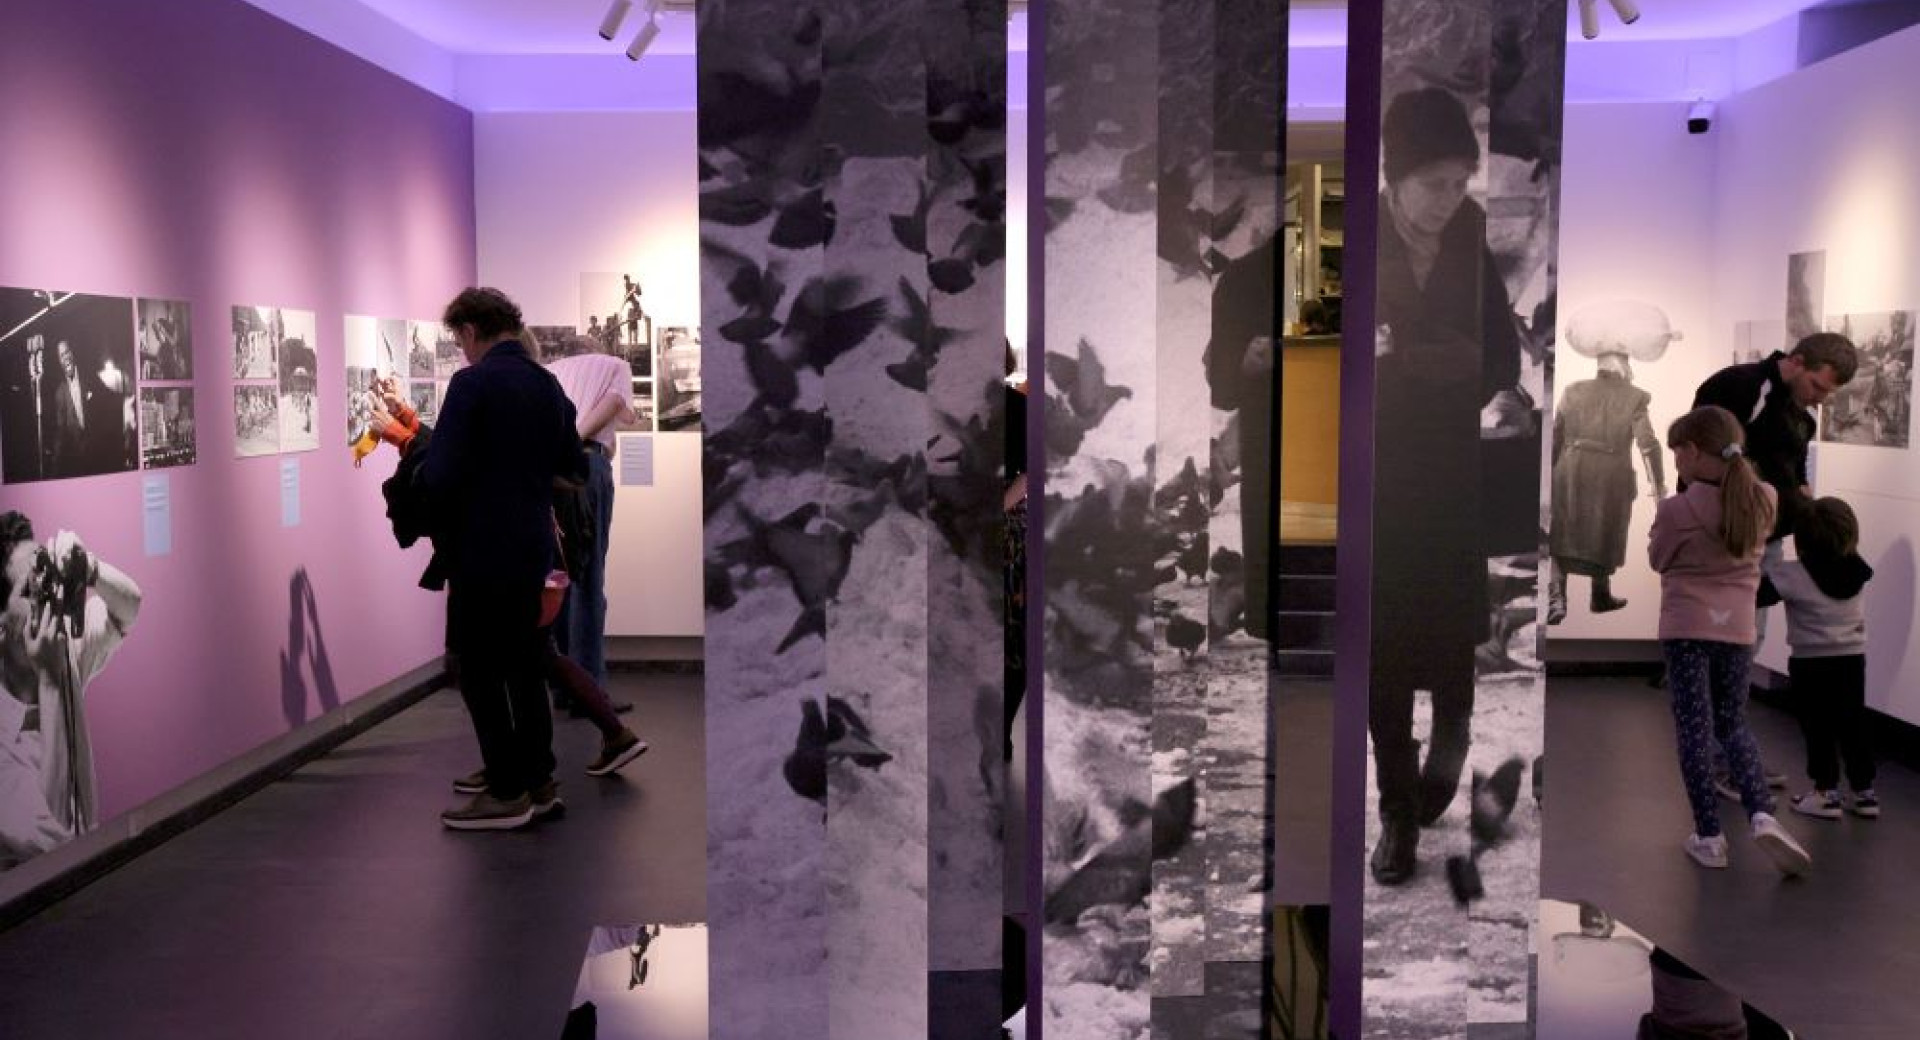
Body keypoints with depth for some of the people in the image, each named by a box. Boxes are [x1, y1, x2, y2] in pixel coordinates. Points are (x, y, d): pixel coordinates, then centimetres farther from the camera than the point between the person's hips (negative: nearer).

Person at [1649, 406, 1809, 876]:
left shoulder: (1675, 510, -14)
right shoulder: (1764, 500, -1)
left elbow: (1658, 561, 3)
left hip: (1687, 629, -4)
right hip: (1737, 629, 4)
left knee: (1693, 732, 3)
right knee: (1733, 726, 17)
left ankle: (1709, 835, 5)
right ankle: (1762, 814, -3)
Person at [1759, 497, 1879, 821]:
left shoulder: (1794, 576, -19)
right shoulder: (1857, 571, -3)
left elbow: (1756, 592, -15)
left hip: (1812, 663, -5)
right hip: (1853, 659, 5)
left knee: (1818, 727, 4)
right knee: (1853, 725, 13)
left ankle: (1826, 792, 7)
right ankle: (1865, 791, 19)